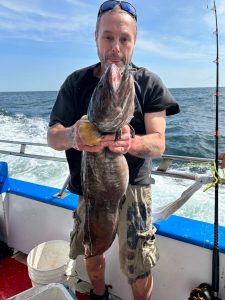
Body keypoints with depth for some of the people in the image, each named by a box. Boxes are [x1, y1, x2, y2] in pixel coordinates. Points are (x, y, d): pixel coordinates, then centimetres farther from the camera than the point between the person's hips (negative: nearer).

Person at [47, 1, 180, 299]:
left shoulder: (148, 83, -8)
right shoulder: (77, 82, -4)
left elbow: (158, 144, -13)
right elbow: (52, 136, -8)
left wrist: (131, 142, -37)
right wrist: (70, 136, -33)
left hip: (133, 185, -2)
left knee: (139, 270, 2)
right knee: (91, 254, 20)